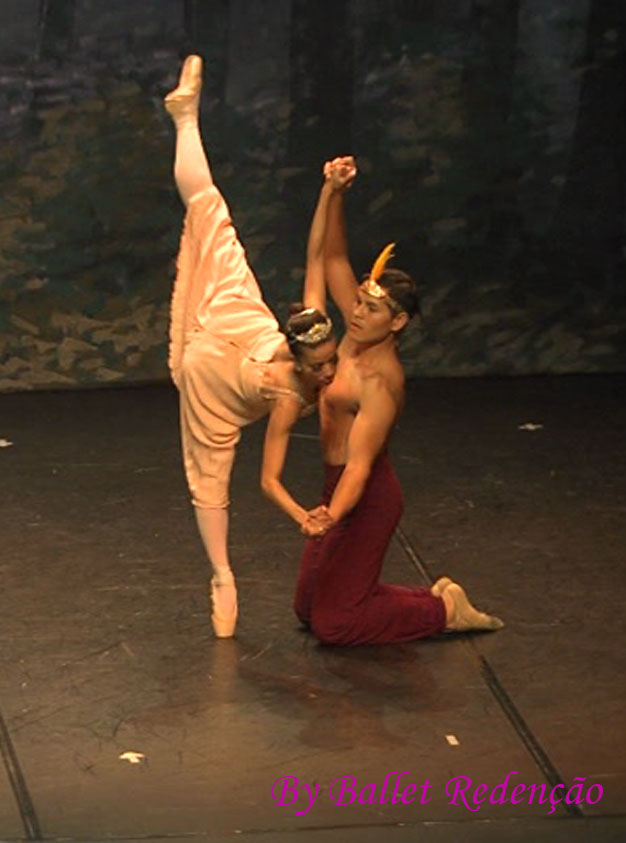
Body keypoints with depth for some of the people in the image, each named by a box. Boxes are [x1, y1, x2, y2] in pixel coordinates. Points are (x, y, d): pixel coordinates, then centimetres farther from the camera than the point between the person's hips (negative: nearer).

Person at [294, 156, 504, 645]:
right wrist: (336, 195, -11)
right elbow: (332, 259, 2)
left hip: (366, 497, -9)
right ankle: (435, 599, 21)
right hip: (342, 489, 9)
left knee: (332, 624, -5)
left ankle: (444, 611, 7)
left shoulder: (380, 382, -25)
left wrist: (331, 516, -49)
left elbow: (359, 464, -32)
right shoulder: (359, 337, -1)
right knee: (309, 608, 15)